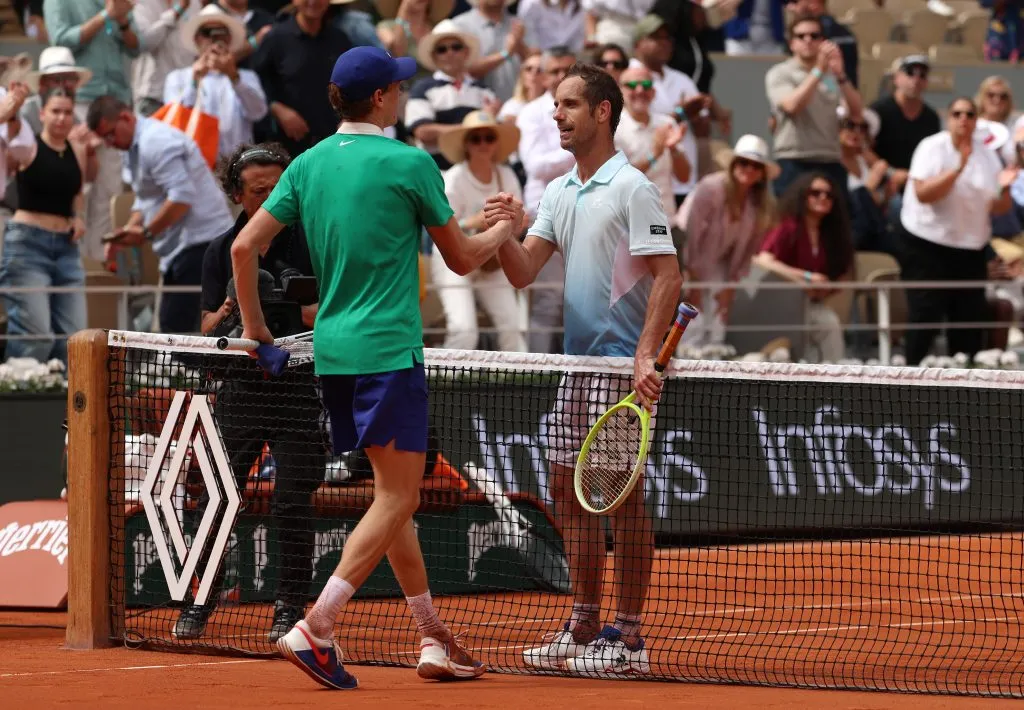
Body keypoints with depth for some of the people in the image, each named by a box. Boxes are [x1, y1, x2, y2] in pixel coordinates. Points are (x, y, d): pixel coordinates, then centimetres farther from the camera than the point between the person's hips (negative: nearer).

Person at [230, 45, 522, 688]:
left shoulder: (308, 165, 9)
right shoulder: (410, 164, -8)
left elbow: (245, 246, 6)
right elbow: (462, 258, 2)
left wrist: (254, 325, 18)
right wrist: (508, 228, 21)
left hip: (332, 350, 7)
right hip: (388, 349, -7)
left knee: (397, 495, 14)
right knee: (396, 498, -7)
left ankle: (434, 640, 17)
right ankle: (315, 629, -18)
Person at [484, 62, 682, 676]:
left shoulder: (632, 188, -10)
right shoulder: (559, 192, 14)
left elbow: (668, 275, -15)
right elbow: (523, 273, 10)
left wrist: (646, 355, -24)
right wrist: (504, 232, -10)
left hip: (623, 366, -8)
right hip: (576, 364, 8)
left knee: (624, 493, -5)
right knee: (570, 493, 11)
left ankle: (629, 637, -2)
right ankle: (585, 627, 20)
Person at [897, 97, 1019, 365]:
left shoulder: (987, 155, 5)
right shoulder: (932, 148, -10)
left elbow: (999, 208, 7)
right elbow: (923, 193, -24)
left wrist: (1004, 189, -15)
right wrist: (958, 169, -31)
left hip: (970, 249, 5)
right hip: (927, 245, -5)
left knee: (971, 317, 6)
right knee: (925, 316, -8)